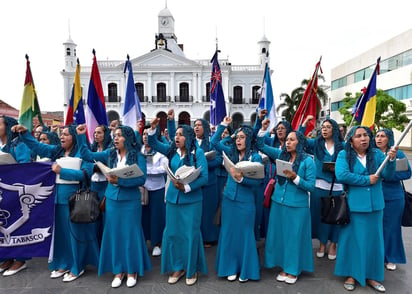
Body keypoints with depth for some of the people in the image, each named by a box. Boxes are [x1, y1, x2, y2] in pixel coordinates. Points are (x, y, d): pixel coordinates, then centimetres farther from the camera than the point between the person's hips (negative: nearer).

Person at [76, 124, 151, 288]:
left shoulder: (138, 157, -8)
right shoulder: (110, 154, 4)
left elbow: (141, 179, -15)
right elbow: (87, 155, 6)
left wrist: (119, 180, -21)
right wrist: (81, 136, -1)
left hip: (130, 201, -3)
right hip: (112, 200, 4)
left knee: (130, 234, 6)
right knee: (114, 234, 10)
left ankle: (132, 270, 24)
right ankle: (118, 270, 26)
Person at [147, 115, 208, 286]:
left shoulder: (198, 153, -11)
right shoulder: (172, 151, 2)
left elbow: (204, 177, -15)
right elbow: (153, 144, 7)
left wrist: (186, 187, -26)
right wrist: (153, 129, -11)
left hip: (191, 200, -4)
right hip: (173, 199, 5)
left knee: (190, 235, 7)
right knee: (172, 233, 12)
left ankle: (192, 270, 27)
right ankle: (177, 267, 30)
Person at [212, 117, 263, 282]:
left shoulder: (255, 157, -9)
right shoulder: (231, 152, 2)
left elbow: (258, 181, -13)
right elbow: (214, 142, 6)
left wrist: (241, 179, -28)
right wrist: (223, 125, 4)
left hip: (245, 201, -4)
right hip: (228, 198, 4)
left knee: (244, 234, 8)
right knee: (229, 232, 12)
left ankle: (246, 270, 25)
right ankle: (231, 267, 29)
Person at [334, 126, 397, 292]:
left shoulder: (377, 154, 4)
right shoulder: (344, 155, -7)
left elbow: (387, 175, -6)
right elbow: (341, 175, -21)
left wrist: (391, 160, -23)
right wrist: (367, 180, -16)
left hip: (375, 205, 4)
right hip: (353, 205, -4)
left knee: (373, 240, 13)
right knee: (352, 239, 8)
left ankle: (371, 275, 30)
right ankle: (351, 274, 23)